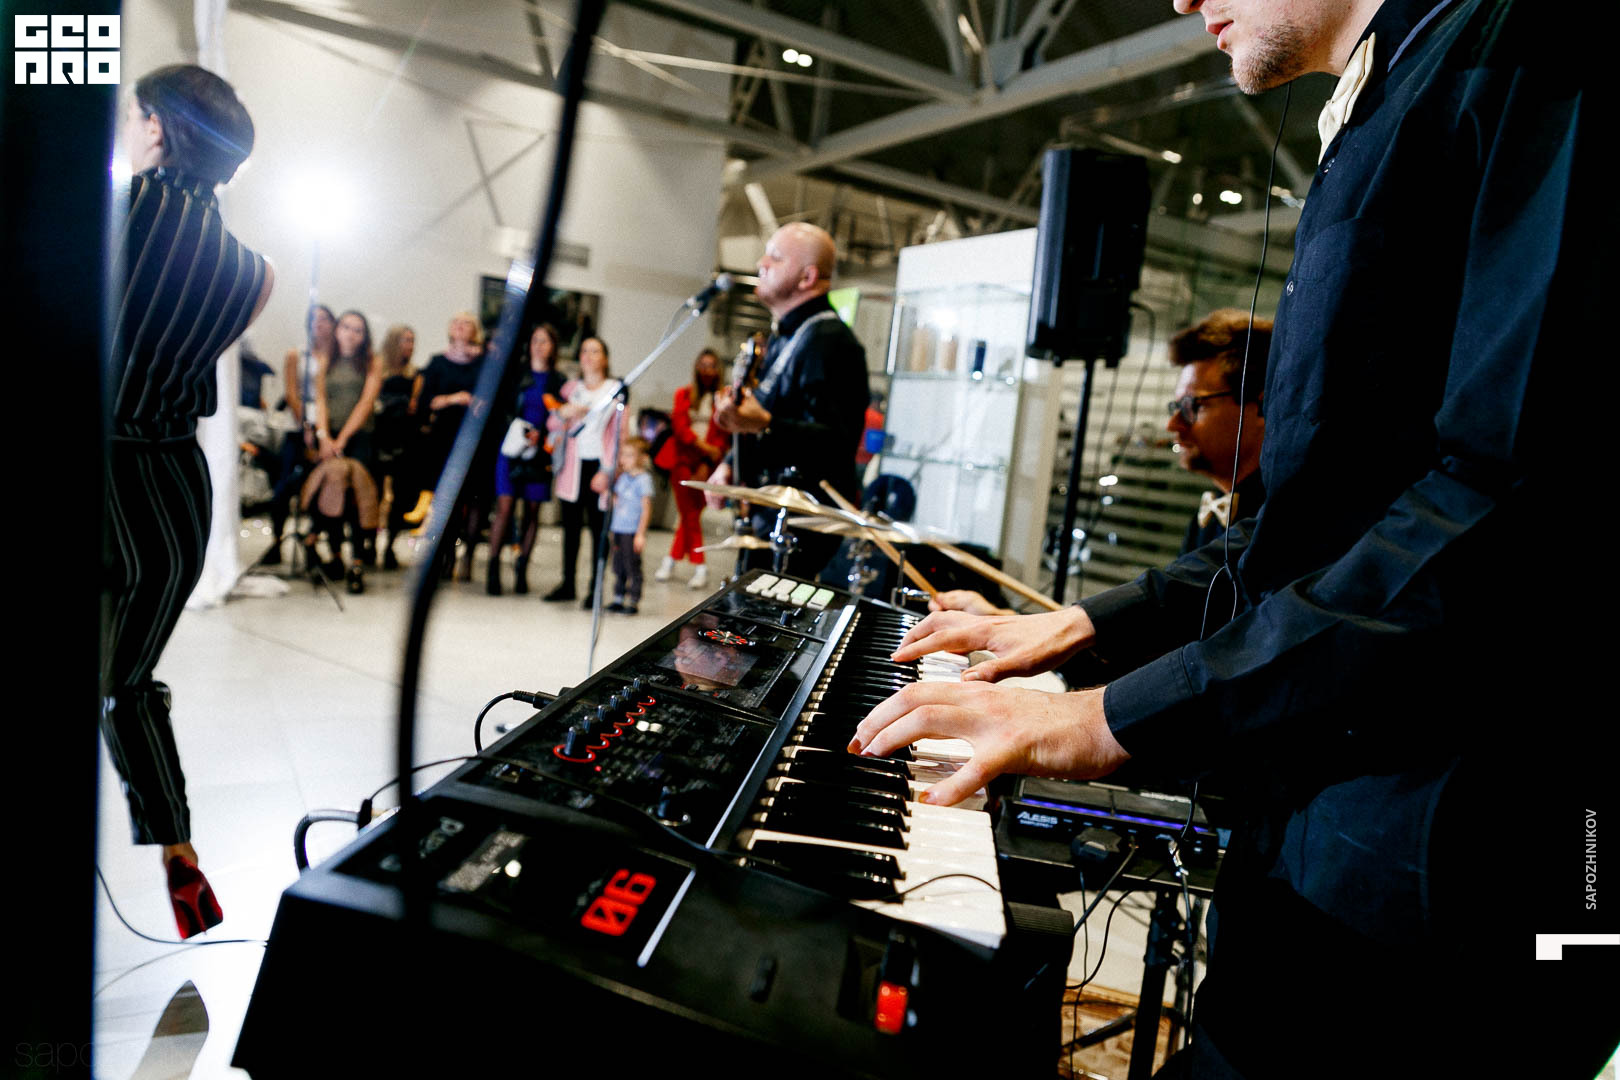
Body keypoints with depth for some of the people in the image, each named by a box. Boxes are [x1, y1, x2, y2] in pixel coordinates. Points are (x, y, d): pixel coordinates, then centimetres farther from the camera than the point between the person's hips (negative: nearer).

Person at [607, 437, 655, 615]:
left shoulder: (644, 479, -11)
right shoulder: (622, 477, 11)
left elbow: (646, 509, -13)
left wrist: (641, 533, -16)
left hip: (633, 531, -7)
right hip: (618, 529, 7)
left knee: (632, 566, -2)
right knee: (618, 565, 12)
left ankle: (633, 601, 5)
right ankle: (618, 598, 20)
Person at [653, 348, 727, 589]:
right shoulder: (684, 395, 11)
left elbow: (723, 435, -1)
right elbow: (679, 425, 1)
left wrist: (707, 464, -11)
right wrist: (703, 445, -14)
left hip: (707, 462, -1)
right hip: (683, 458, 1)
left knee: (690, 513, -3)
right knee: (689, 513, -2)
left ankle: (672, 560, 9)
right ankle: (700, 567, 5)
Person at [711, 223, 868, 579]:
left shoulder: (829, 340, -15)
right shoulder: (783, 338, 18)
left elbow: (837, 440, -25)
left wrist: (763, 425, -38)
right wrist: (732, 466, 15)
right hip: (768, 514, 10)